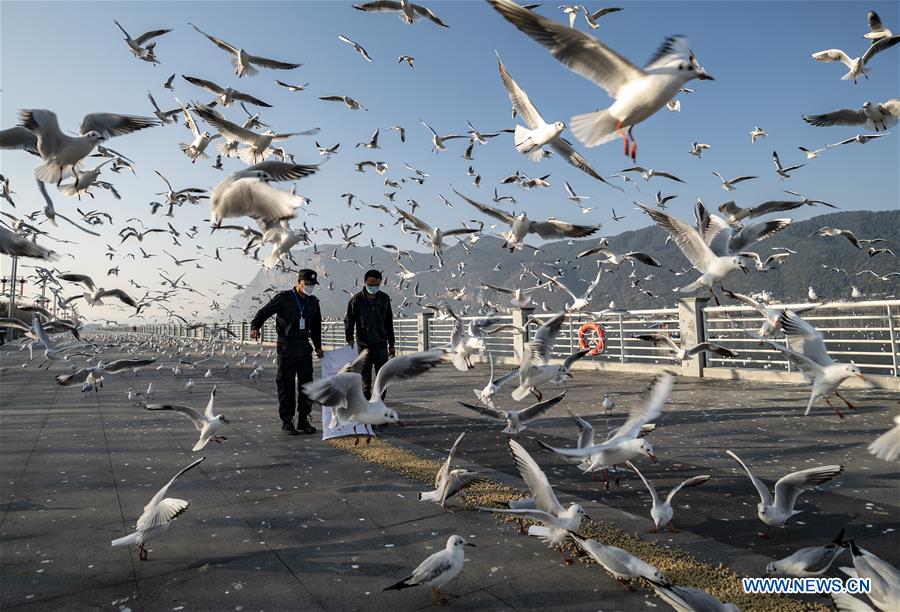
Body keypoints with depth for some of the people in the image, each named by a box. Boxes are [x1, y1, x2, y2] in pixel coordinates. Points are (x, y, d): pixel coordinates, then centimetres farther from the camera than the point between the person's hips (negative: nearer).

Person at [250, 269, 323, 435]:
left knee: (306, 383, 5)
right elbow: (265, 312, -11)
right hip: (286, 348, -5)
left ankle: (303, 420, 16)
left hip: (304, 347, 5)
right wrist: (255, 326, -29)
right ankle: (287, 421, 10)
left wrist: (318, 346, 20)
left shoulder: (313, 302, 12)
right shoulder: (284, 298, -4)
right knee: (286, 385, 1)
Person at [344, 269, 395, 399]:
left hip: (381, 346, 3)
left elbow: (389, 323, 11)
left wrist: (391, 345, 11)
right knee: (365, 382, -2)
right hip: (364, 346, -3)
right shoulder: (356, 300, -6)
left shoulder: (384, 298, 4)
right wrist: (350, 340, -15)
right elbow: (348, 321, -1)